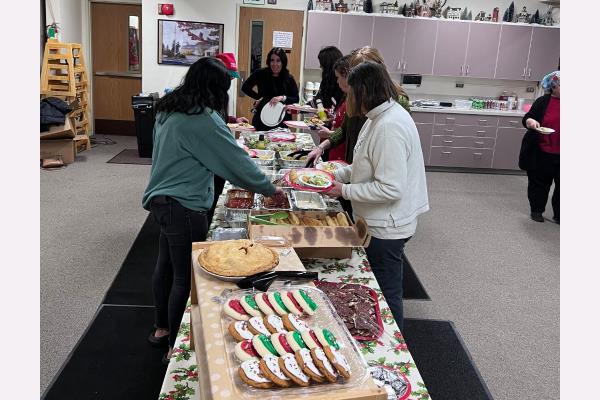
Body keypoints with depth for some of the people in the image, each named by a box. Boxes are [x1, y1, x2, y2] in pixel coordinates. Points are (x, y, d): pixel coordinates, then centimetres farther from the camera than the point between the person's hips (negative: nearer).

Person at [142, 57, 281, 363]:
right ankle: (176, 347, 15)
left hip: (161, 200, 10)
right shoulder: (203, 119, -20)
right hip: (183, 207, -10)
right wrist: (269, 189, -3)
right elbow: (236, 161, -16)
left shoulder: (168, 110, 7)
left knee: (165, 266, 21)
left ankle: (162, 328, 38)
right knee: (186, 277, 2)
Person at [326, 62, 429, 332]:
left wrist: (345, 191, -20)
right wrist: (337, 175, 6)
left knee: (386, 295, 8)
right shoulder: (381, 117, 7)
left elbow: (390, 188, -29)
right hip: (381, 223, 10)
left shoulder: (390, 127, -26)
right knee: (378, 291, 24)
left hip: (386, 228, -10)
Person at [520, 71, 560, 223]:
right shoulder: (543, 101, -2)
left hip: (559, 155, 2)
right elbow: (526, 118, 0)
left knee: (560, 185, 3)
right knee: (539, 183, 9)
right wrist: (531, 121, -21)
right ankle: (536, 211, 26)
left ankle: (558, 215, 15)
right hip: (542, 153, -2)